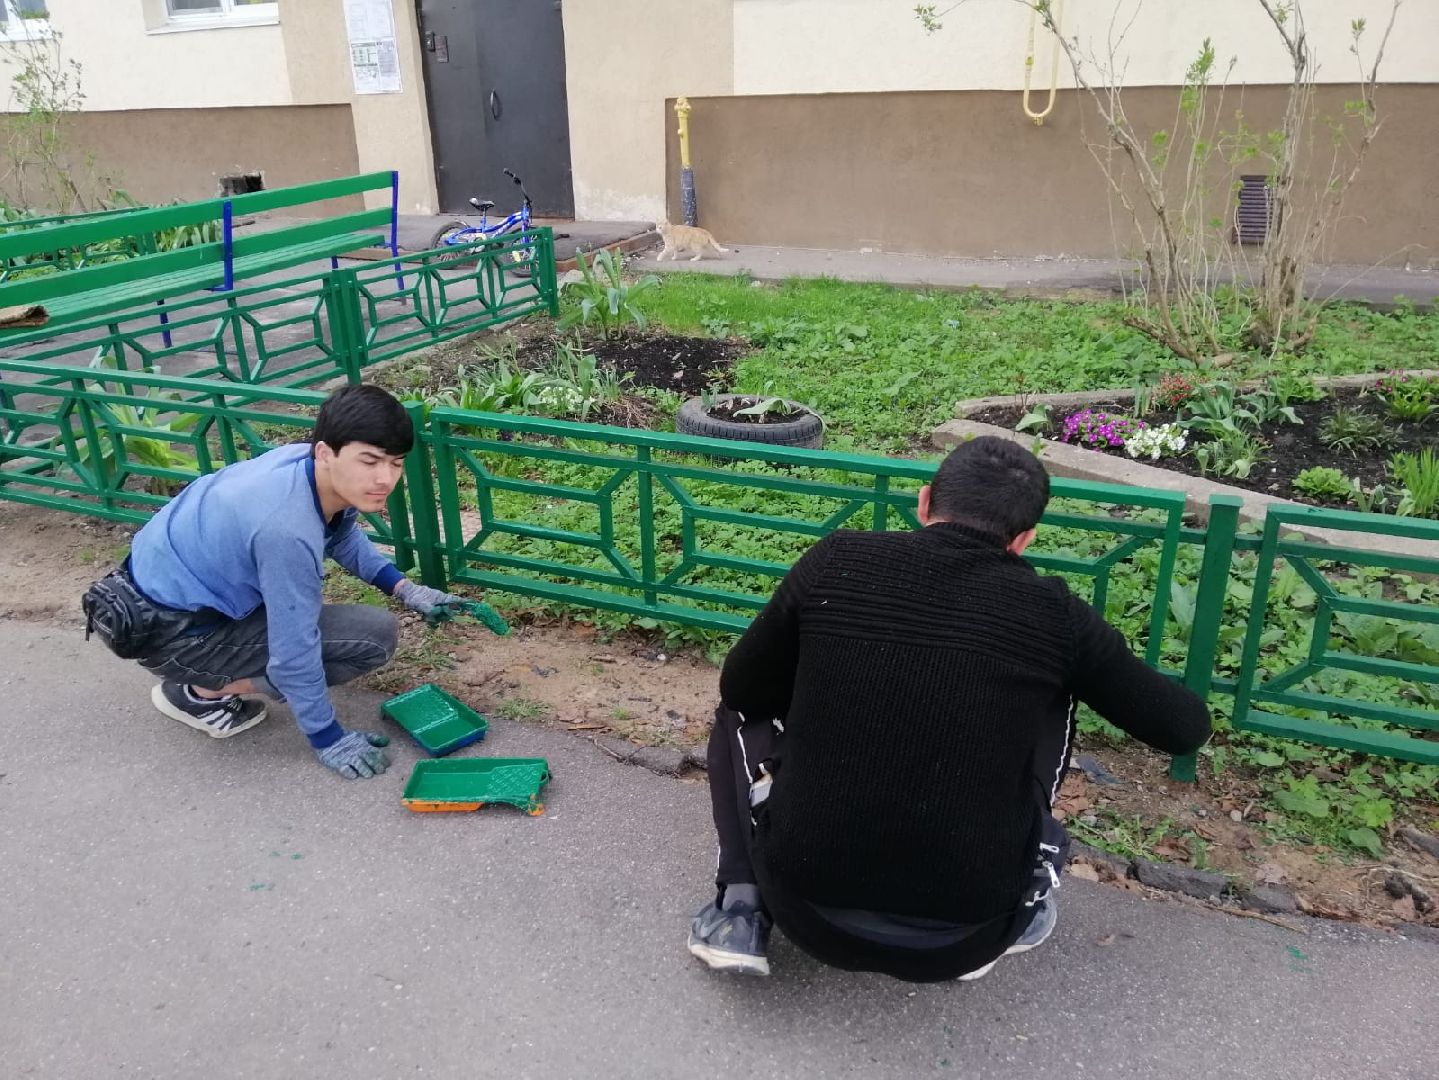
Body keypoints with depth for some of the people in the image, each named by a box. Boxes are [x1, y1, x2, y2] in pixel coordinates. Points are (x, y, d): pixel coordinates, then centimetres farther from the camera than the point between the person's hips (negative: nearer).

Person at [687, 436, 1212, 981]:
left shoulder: (834, 562, -3)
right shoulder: (1053, 613, -3)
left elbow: (740, 691, 10)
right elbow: (1187, 728, 11)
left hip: (810, 915, 0)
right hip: (962, 942, 1)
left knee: (743, 714, 23)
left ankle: (741, 910, 12)